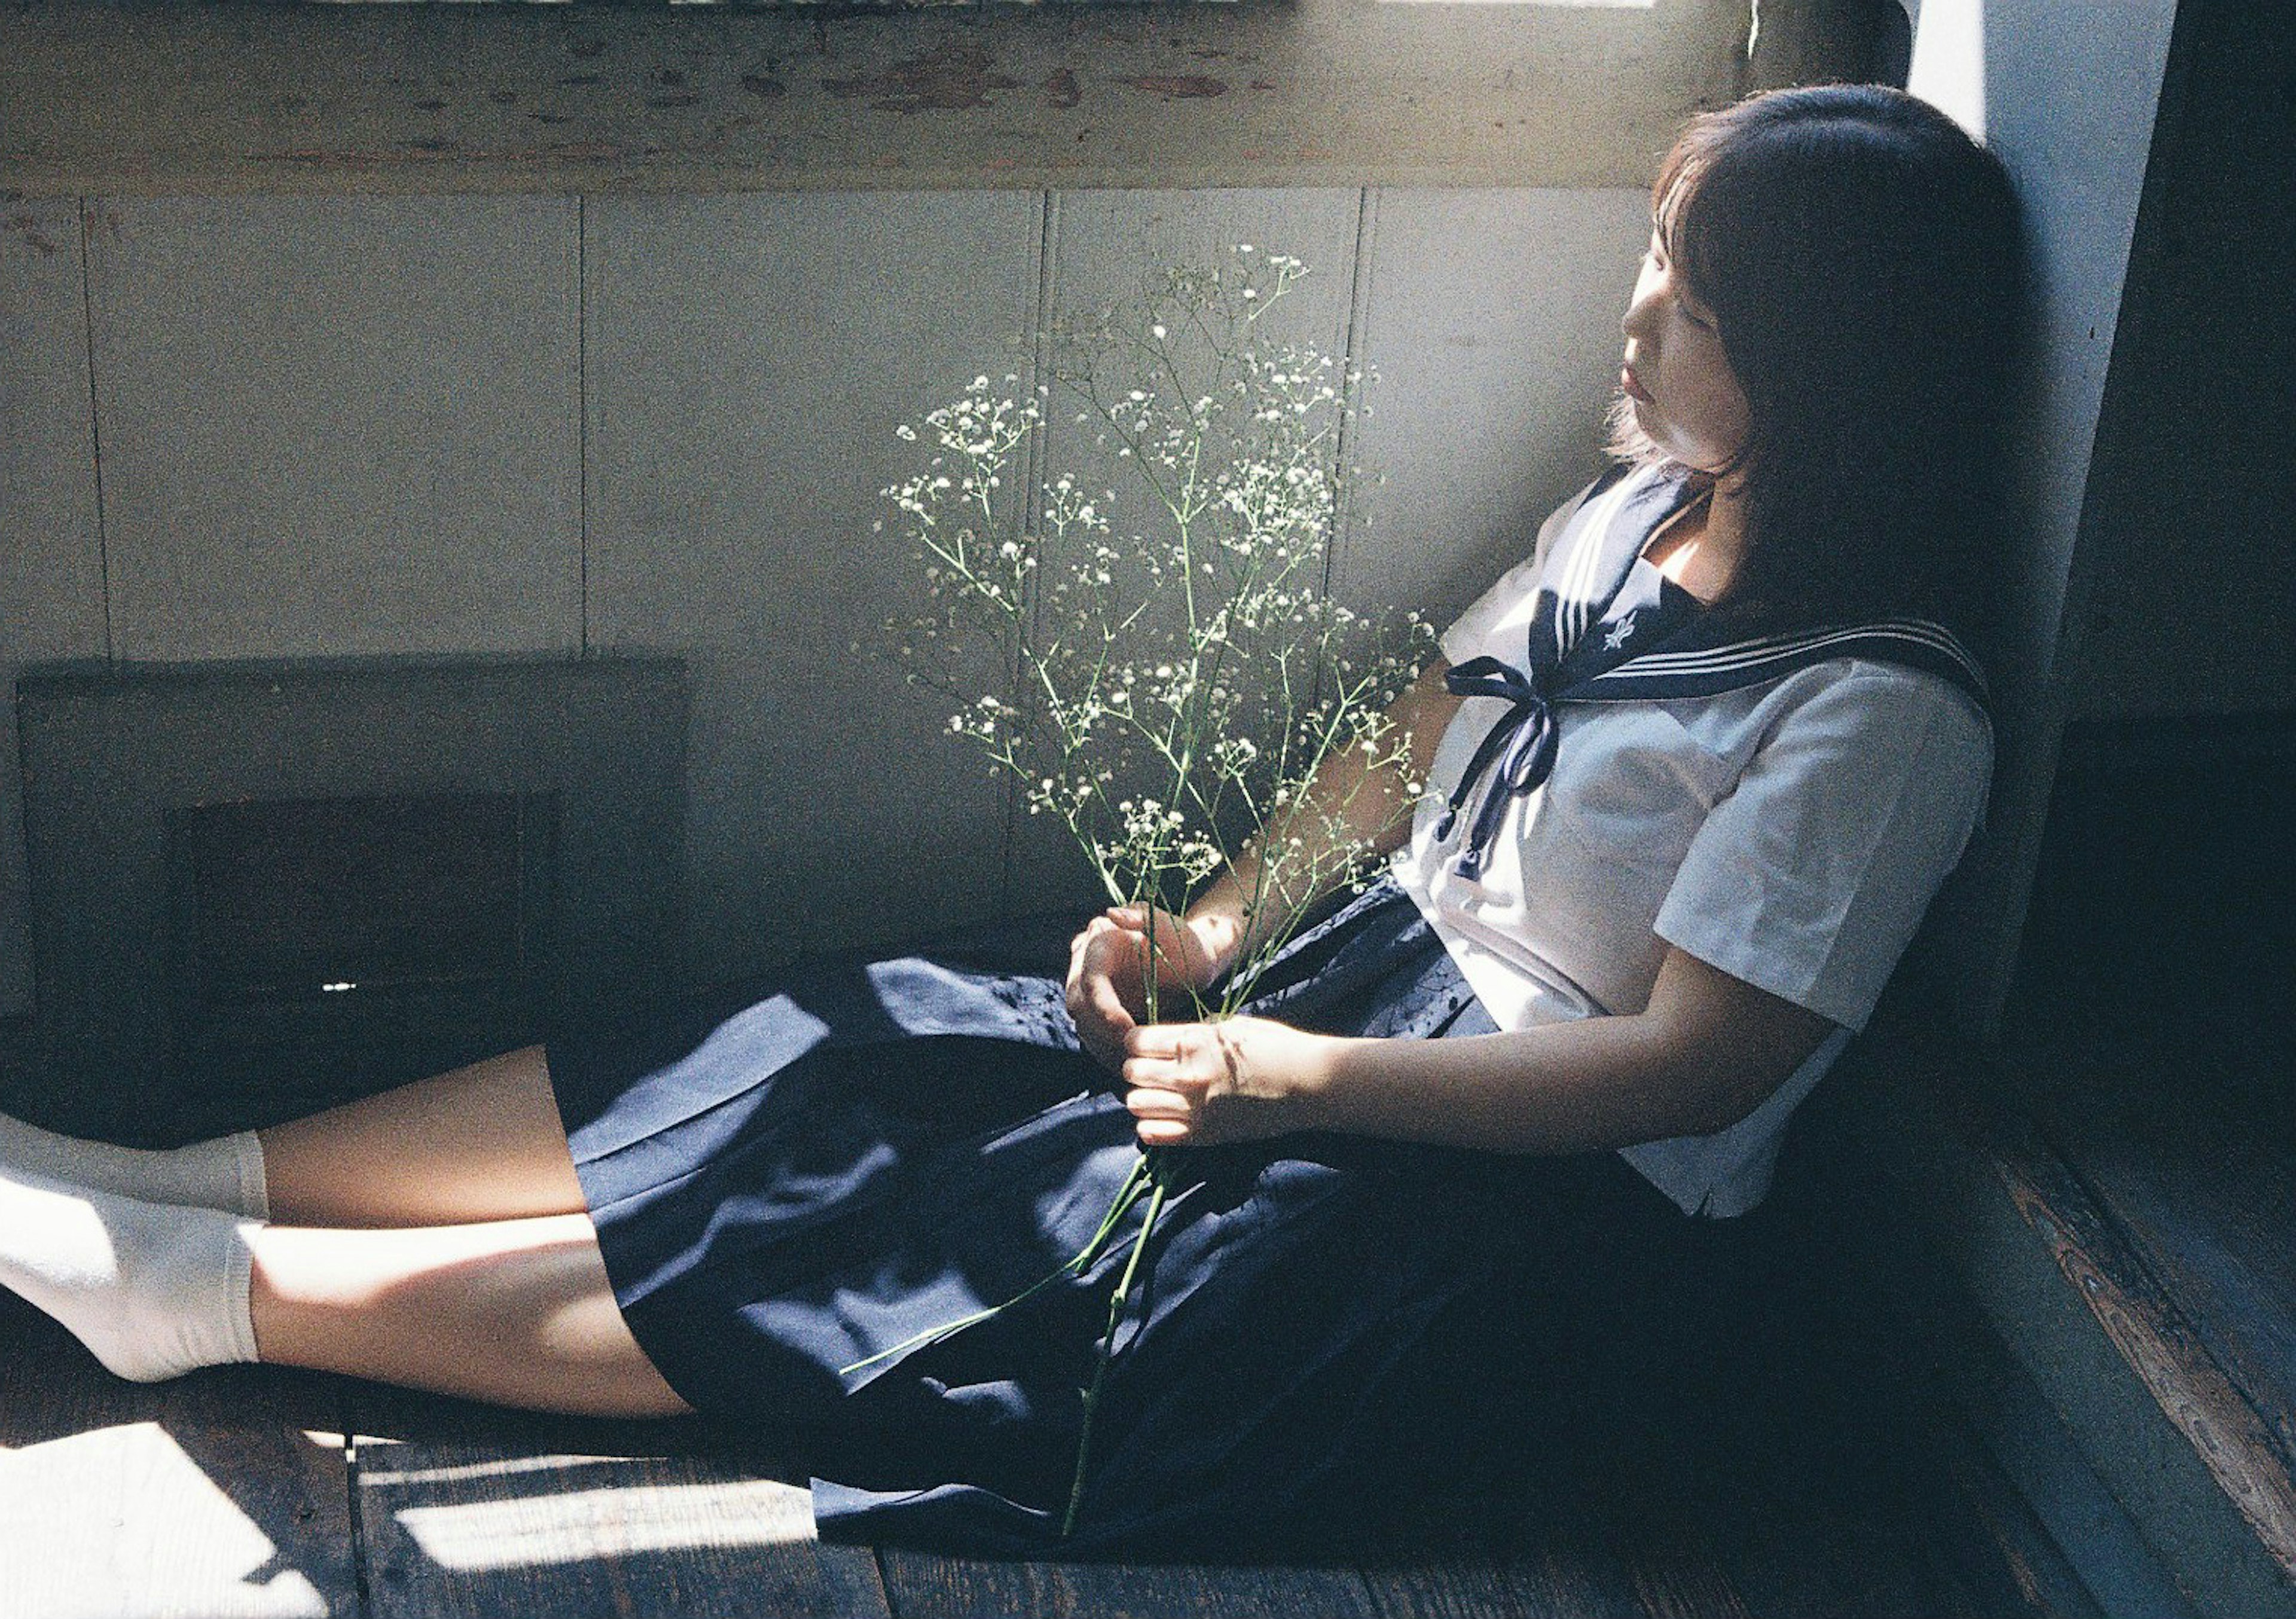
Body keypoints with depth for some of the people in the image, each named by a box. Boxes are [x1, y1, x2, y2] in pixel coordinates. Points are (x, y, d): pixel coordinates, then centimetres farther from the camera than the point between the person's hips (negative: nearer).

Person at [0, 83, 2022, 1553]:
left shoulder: (1875, 714, -19)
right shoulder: (1634, 513, 6)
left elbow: (1689, 1066, -21)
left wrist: (1299, 1080, -20)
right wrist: (1212, 925, 1)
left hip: (1535, 1190, -7)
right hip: (1356, 970, 8)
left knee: (863, 1257, -15)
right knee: (839, 1058, -7)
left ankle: (209, 1292, -13)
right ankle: (194, 1188, -6)